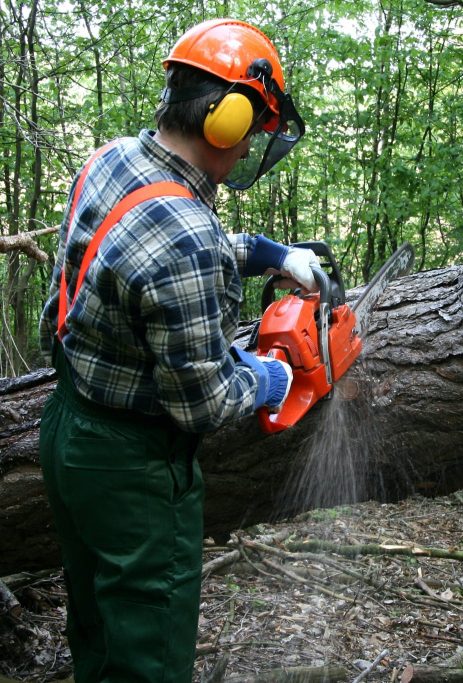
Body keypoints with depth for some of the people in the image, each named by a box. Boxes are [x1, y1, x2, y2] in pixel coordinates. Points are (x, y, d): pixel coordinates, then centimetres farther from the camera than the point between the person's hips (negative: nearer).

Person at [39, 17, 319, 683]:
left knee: (96, 620, 27)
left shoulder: (110, 159, -4)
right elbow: (204, 402, -22)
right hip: (133, 466, -9)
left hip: (67, 426, 9)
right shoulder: (186, 242, -32)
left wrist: (269, 253, 9)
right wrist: (269, 380, -2)